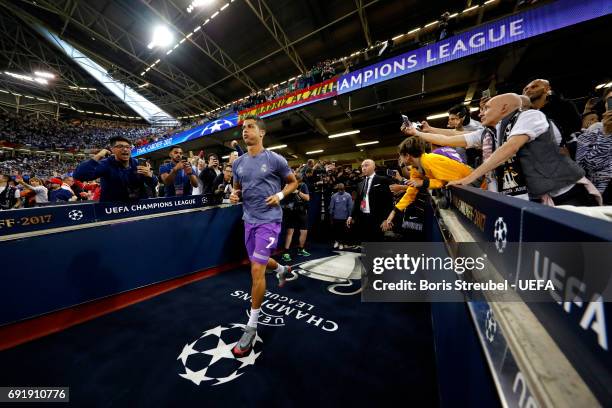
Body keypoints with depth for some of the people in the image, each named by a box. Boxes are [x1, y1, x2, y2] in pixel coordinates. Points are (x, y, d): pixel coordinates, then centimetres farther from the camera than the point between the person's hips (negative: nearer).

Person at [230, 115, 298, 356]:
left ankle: (251, 327, 10)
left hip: (269, 220, -6)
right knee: (259, 263, 21)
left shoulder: (275, 160, -7)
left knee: (257, 270, -10)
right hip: (249, 219, 7)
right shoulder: (238, 163, 8)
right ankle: (282, 269, 56)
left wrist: (280, 195, -13)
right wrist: (234, 195, -2)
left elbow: (293, 182, 4)